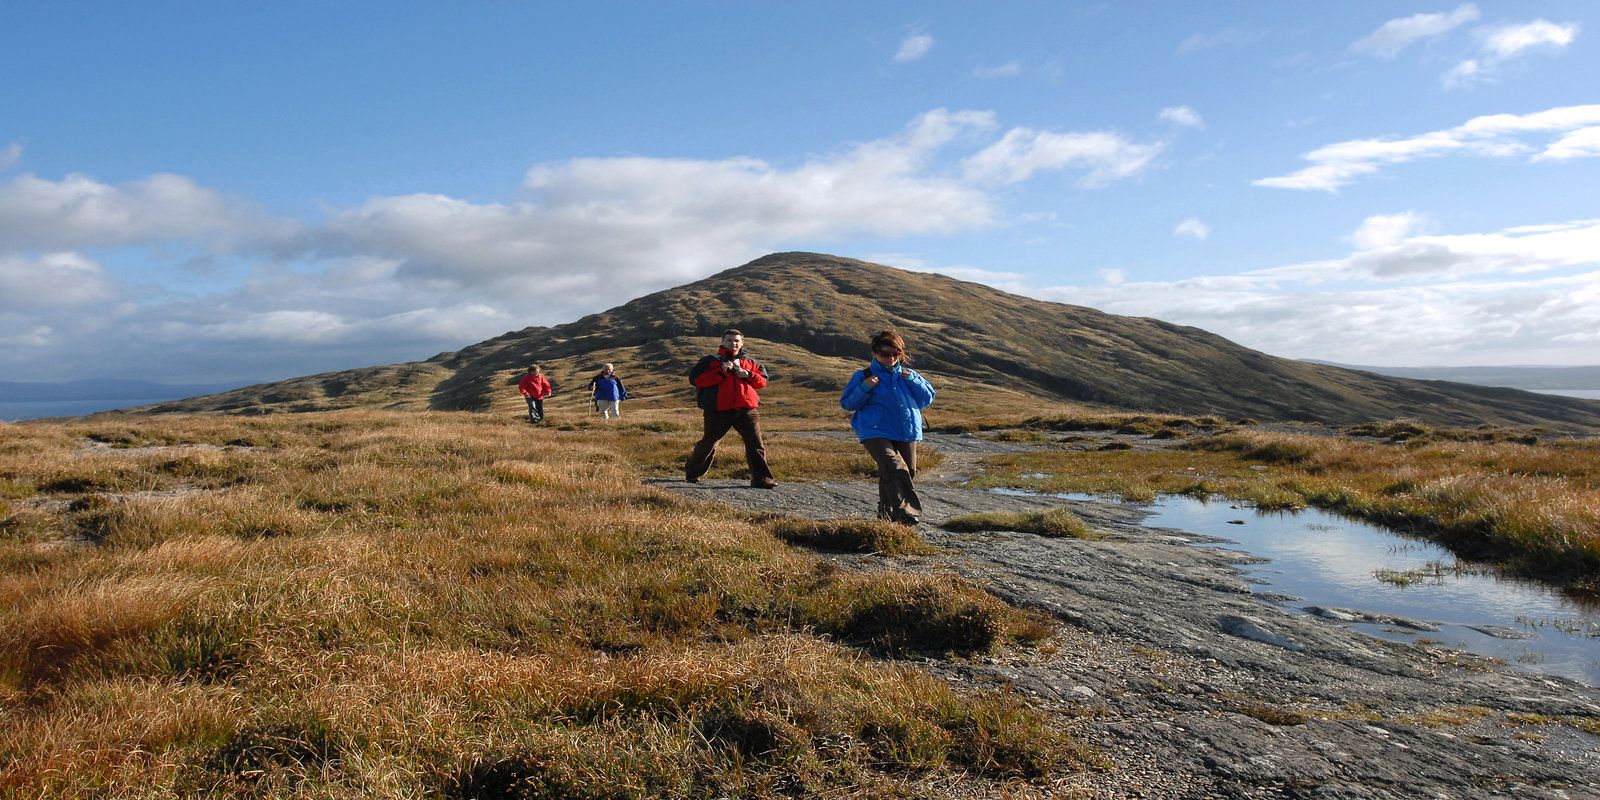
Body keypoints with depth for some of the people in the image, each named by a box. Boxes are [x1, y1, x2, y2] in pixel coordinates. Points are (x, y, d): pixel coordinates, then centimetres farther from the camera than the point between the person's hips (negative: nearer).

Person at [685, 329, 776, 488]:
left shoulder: (749, 362, 16)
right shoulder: (711, 361, 3)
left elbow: (763, 381, 15)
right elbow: (695, 378, -8)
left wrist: (748, 375, -5)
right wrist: (721, 372, -14)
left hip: (746, 410, 3)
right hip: (719, 411, -2)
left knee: (755, 444, -6)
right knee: (708, 443, 11)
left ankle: (761, 478, -4)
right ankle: (692, 473, 30)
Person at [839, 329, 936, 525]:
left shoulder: (908, 375, 15)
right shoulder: (863, 376, 5)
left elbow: (927, 399, 12)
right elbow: (846, 404, 3)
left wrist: (913, 381, -3)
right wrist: (864, 389, -13)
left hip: (907, 433, 5)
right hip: (876, 433, -5)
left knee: (908, 472, 9)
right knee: (895, 468, -26)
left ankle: (887, 514, 25)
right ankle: (905, 512, -29)